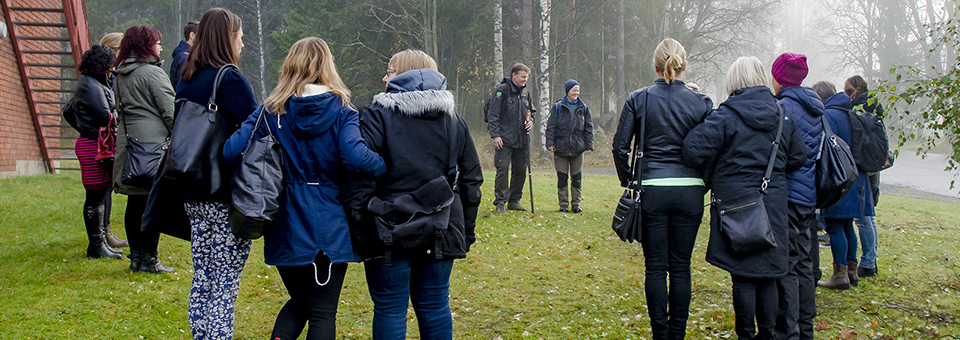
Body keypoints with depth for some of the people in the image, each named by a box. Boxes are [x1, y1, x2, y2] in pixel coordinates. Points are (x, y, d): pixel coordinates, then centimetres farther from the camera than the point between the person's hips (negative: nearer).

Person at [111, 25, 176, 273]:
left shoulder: (120, 76, 15)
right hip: (152, 140, -8)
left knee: (135, 203, 11)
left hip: (127, 142, 8)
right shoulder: (152, 73, -9)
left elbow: (120, 110, 18)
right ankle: (149, 259, -1)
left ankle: (136, 257, 17)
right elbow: (170, 112, -12)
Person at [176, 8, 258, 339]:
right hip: (228, 200, -8)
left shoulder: (186, 80, 12)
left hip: (194, 197, 8)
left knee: (201, 283, 14)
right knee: (224, 287, -3)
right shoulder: (230, 79, -11)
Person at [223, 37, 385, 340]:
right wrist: (388, 169, -9)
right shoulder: (342, 110, -6)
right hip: (331, 225, -2)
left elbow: (232, 150, -11)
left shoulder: (271, 110, 0)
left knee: (299, 301, 22)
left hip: (288, 226, 2)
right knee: (323, 311, 8)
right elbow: (356, 156, -23)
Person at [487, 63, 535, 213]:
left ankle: (514, 200, 19)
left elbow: (530, 111, 28)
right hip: (505, 139, -7)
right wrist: (495, 135, -15)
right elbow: (493, 115, -8)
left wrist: (531, 121, 6)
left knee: (520, 170, 8)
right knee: (503, 169, -10)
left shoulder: (525, 92, 15)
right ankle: (500, 202, -2)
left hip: (522, 139, 7)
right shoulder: (502, 90, -5)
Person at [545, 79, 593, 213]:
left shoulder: (583, 108, 8)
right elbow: (551, 126, 2)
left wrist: (589, 145, 6)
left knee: (577, 178, 4)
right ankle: (563, 204, 10)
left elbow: (588, 128, 12)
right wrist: (550, 143, -6)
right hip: (561, 148, -2)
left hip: (578, 149, 2)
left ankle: (576, 204, 13)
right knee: (562, 177, 2)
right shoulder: (558, 107, 1)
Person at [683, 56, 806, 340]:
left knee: (742, 276, 4)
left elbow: (694, 148, -18)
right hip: (773, 202, 5)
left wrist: (713, 173, 1)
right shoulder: (783, 114, 5)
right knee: (767, 274, 13)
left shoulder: (727, 114, -12)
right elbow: (798, 157, 9)